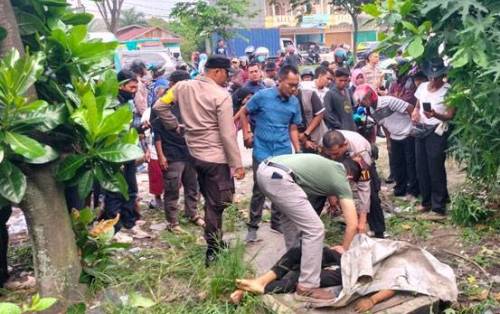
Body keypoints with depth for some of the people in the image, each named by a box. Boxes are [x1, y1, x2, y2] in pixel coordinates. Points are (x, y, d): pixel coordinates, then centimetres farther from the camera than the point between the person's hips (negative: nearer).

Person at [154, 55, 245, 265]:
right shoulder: (221, 95, -17)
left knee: (210, 201, 21)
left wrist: (173, 125, 15)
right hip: (216, 157, -7)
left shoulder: (183, 86, 0)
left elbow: (159, 106, 5)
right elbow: (227, 134, -18)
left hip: (195, 153, 7)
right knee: (216, 204, 5)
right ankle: (213, 251, 13)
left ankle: (216, 244, 30)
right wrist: (237, 164, -11)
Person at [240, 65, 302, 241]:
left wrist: (298, 151, 3)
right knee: (259, 190, 1)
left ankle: (277, 222, 28)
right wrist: (246, 134, -3)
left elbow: (293, 129, 9)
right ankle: (253, 227, 15)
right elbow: (244, 113, 4)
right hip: (262, 152, -3)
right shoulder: (262, 96, -10)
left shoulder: (294, 102, 1)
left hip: (284, 152, 4)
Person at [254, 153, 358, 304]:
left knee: (291, 216, 30)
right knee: (314, 230, -2)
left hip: (264, 169, 9)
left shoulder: (331, 166, 30)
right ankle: (307, 288, 3)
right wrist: (344, 248, 27)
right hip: (278, 177, -9)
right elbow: (352, 224, 12)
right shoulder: (341, 180, 12)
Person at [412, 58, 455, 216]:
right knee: (421, 167, 8)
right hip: (421, 130, 6)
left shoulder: (448, 90, -11)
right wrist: (415, 113, -3)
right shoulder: (422, 87, 7)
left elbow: (450, 115, -13)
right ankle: (426, 201, 21)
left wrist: (435, 115, -30)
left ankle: (439, 205, 6)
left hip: (437, 132, -6)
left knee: (436, 168, -5)